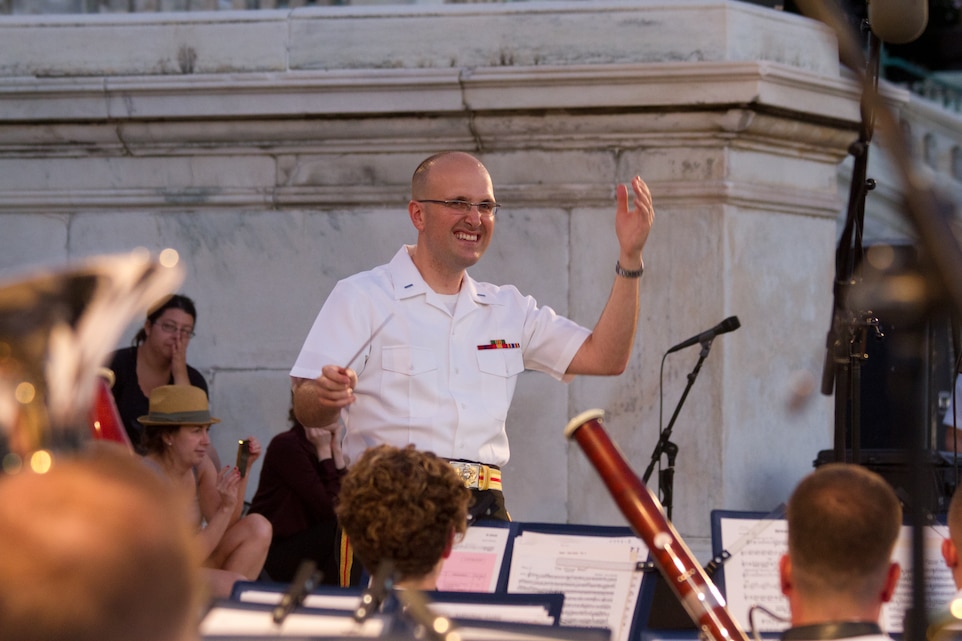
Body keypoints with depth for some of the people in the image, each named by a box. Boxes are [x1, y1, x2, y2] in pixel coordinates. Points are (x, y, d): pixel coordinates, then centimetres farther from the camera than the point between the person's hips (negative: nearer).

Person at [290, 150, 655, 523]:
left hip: (484, 509, 5)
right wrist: (328, 395, -29)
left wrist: (629, 256, 7)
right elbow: (305, 409, -3)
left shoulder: (509, 308, 22)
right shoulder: (361, 297, 6)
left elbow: (606, 358, 14)